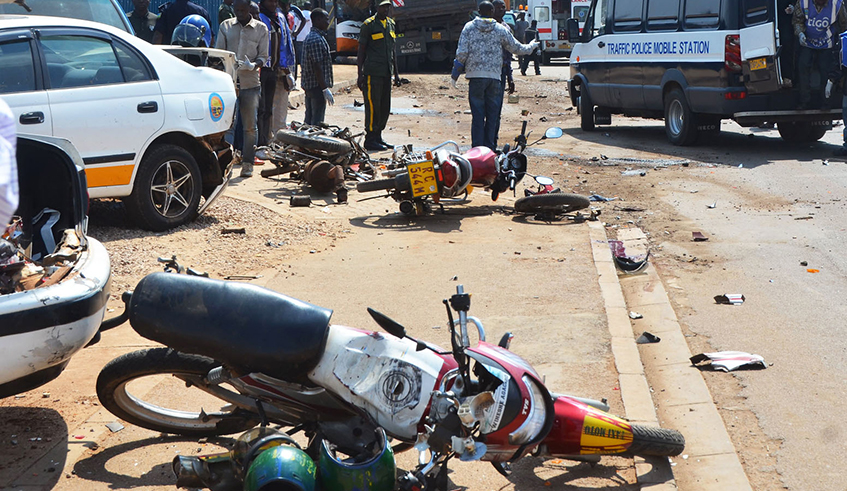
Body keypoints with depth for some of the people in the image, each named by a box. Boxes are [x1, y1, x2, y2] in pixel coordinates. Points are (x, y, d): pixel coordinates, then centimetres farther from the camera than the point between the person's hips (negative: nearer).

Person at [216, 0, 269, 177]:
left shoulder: (261, 28, 7)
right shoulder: (225, 26, 11)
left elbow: (263, 56, 4)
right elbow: (218, 53, 11)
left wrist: (253, 66, -17)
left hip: (250, 83, -1)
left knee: (250, 126, -1)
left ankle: (247, 163, 7)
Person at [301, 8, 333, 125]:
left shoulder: (310, 37, 15)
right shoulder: (317, 40, -18)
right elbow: (317, 67, -22)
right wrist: (325, 89, -21)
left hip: (308, 85, 10)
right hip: (317, 86, -10)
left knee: (309, 119, 15)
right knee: (317, 121, -6)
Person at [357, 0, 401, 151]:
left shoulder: (391, 23, 15)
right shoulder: (368, 24, -5)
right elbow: (361, 51, -4)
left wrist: (395, 73, 20)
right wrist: (360, 75, -8)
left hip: (386, 73, 7)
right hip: (372, 74, -7)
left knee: (385, 107, 9)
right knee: (373, 106, -6)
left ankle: (378, 137, 17)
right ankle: (370, 140, -1)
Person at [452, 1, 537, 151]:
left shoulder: (469, 27, 4)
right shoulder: (501, 30, 6)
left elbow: (462, 52, -2)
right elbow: (517, 48, 15)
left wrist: (455, 73, 6)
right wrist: (531, 46, 35)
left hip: (475, 76, 0)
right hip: (494, 77, 0)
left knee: (477, 116, 1)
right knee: (492, 116, 7)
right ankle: (489, 148, 8)